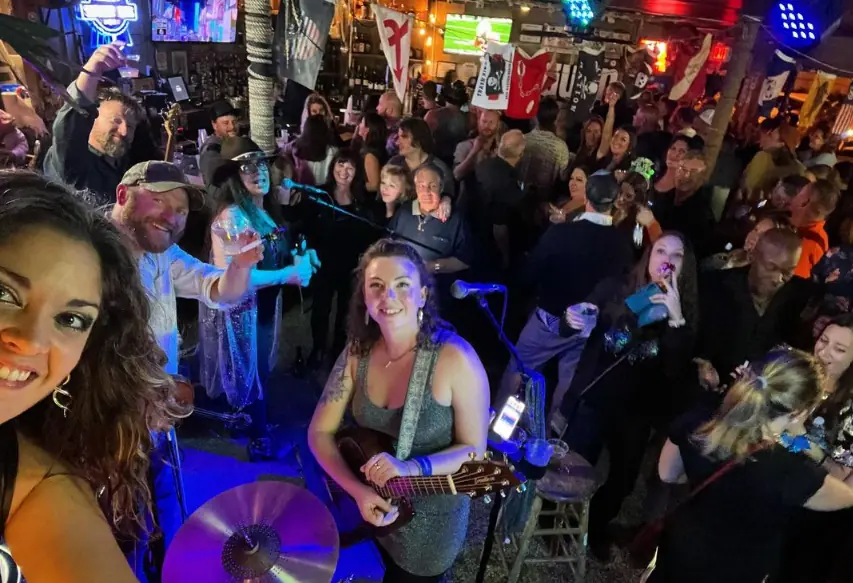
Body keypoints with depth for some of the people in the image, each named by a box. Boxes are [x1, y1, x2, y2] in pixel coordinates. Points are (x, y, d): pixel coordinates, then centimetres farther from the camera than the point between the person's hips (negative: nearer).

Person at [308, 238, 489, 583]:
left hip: (431, 519, -4)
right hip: (371, 507, 5)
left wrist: (411, 468, -33)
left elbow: (474, 448, -19)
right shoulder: (358, 352, -12)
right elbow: (320, 433, -7)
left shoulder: (454, 358, -28)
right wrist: (358, 490, -20)